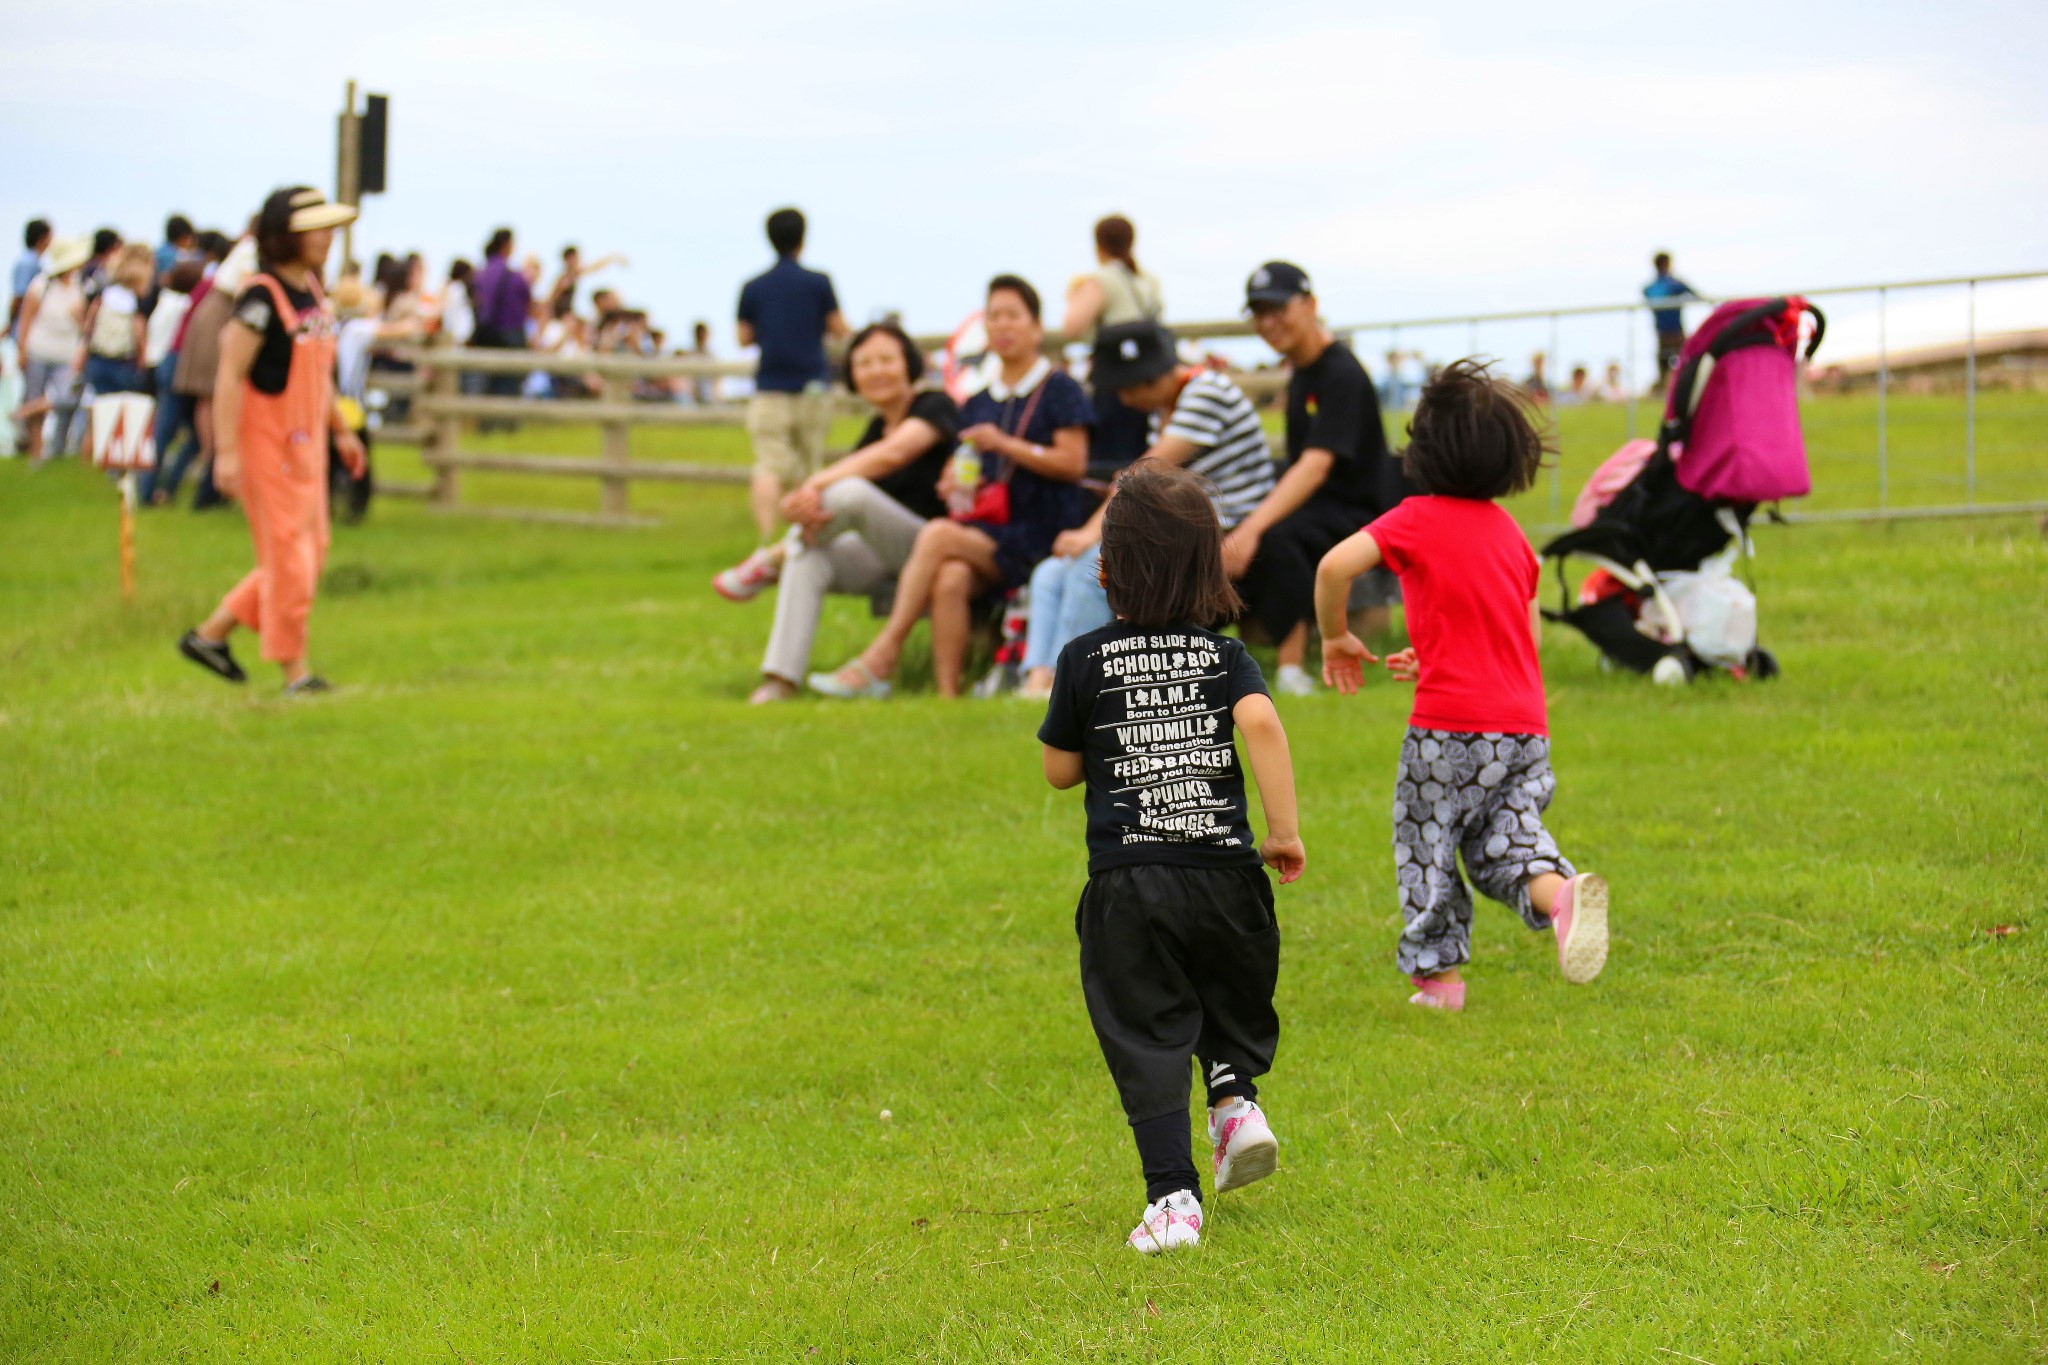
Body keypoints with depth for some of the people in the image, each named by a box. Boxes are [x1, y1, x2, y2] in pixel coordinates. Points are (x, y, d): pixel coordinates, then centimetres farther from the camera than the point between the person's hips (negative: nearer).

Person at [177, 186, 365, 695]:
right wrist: (227, 451, -23)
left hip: (305, 442, 9)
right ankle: (295, 671, 6)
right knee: (288, 556, -4)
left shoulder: (311, 291, 9)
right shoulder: (262, 297, -17)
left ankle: (210, 635, 21)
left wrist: (340, 430, 21)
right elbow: (230, 374, -19)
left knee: (310, 552, 12)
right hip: (266, 440, -9)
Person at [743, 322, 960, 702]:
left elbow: (893, 454, -24)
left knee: (852, 491, -31)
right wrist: (804, 503, -23)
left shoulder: (936, 407, -3)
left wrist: (817, 483, -29)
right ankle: (779, 681, -30)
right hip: (885, 560, 7)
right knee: (808, 558, -23)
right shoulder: (877, 428, 16)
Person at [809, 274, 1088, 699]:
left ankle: (878, 661, -30)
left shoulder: (1058, 390, 4)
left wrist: (1006, 444, -14)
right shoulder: (978, 404, 21)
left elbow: (1073, 463, -6)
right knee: (950, 579, -31)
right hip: (985, 529, 5)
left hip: (1038, 537, -5)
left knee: (938, 536, -29)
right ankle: (947, 696, -38)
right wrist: (957, 486, 1)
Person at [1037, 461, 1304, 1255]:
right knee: (1234, 1002, 26)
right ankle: (1236, 1096, 1)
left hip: (1127, 883, -2)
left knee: (1145, 1039, 2)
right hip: (1224, 871, 2)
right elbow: (1261, 720, -16)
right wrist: (1285, 830, -11)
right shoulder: (1223, 655, 3)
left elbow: (1060, 770, 5)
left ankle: (1172, 1197, -6)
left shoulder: (1086, 662, 0)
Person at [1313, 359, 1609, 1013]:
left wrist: (1335, 637, -2)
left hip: (1450, 726, -5)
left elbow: (1334, 566, -19)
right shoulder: (1508, 530, 13)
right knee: (1508, 840, 10)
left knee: (1424, 844, 11)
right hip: (1525, 723, 5)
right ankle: (1561, 892, -21)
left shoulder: (1416, 519, -5)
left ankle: (1438, 974, 14)